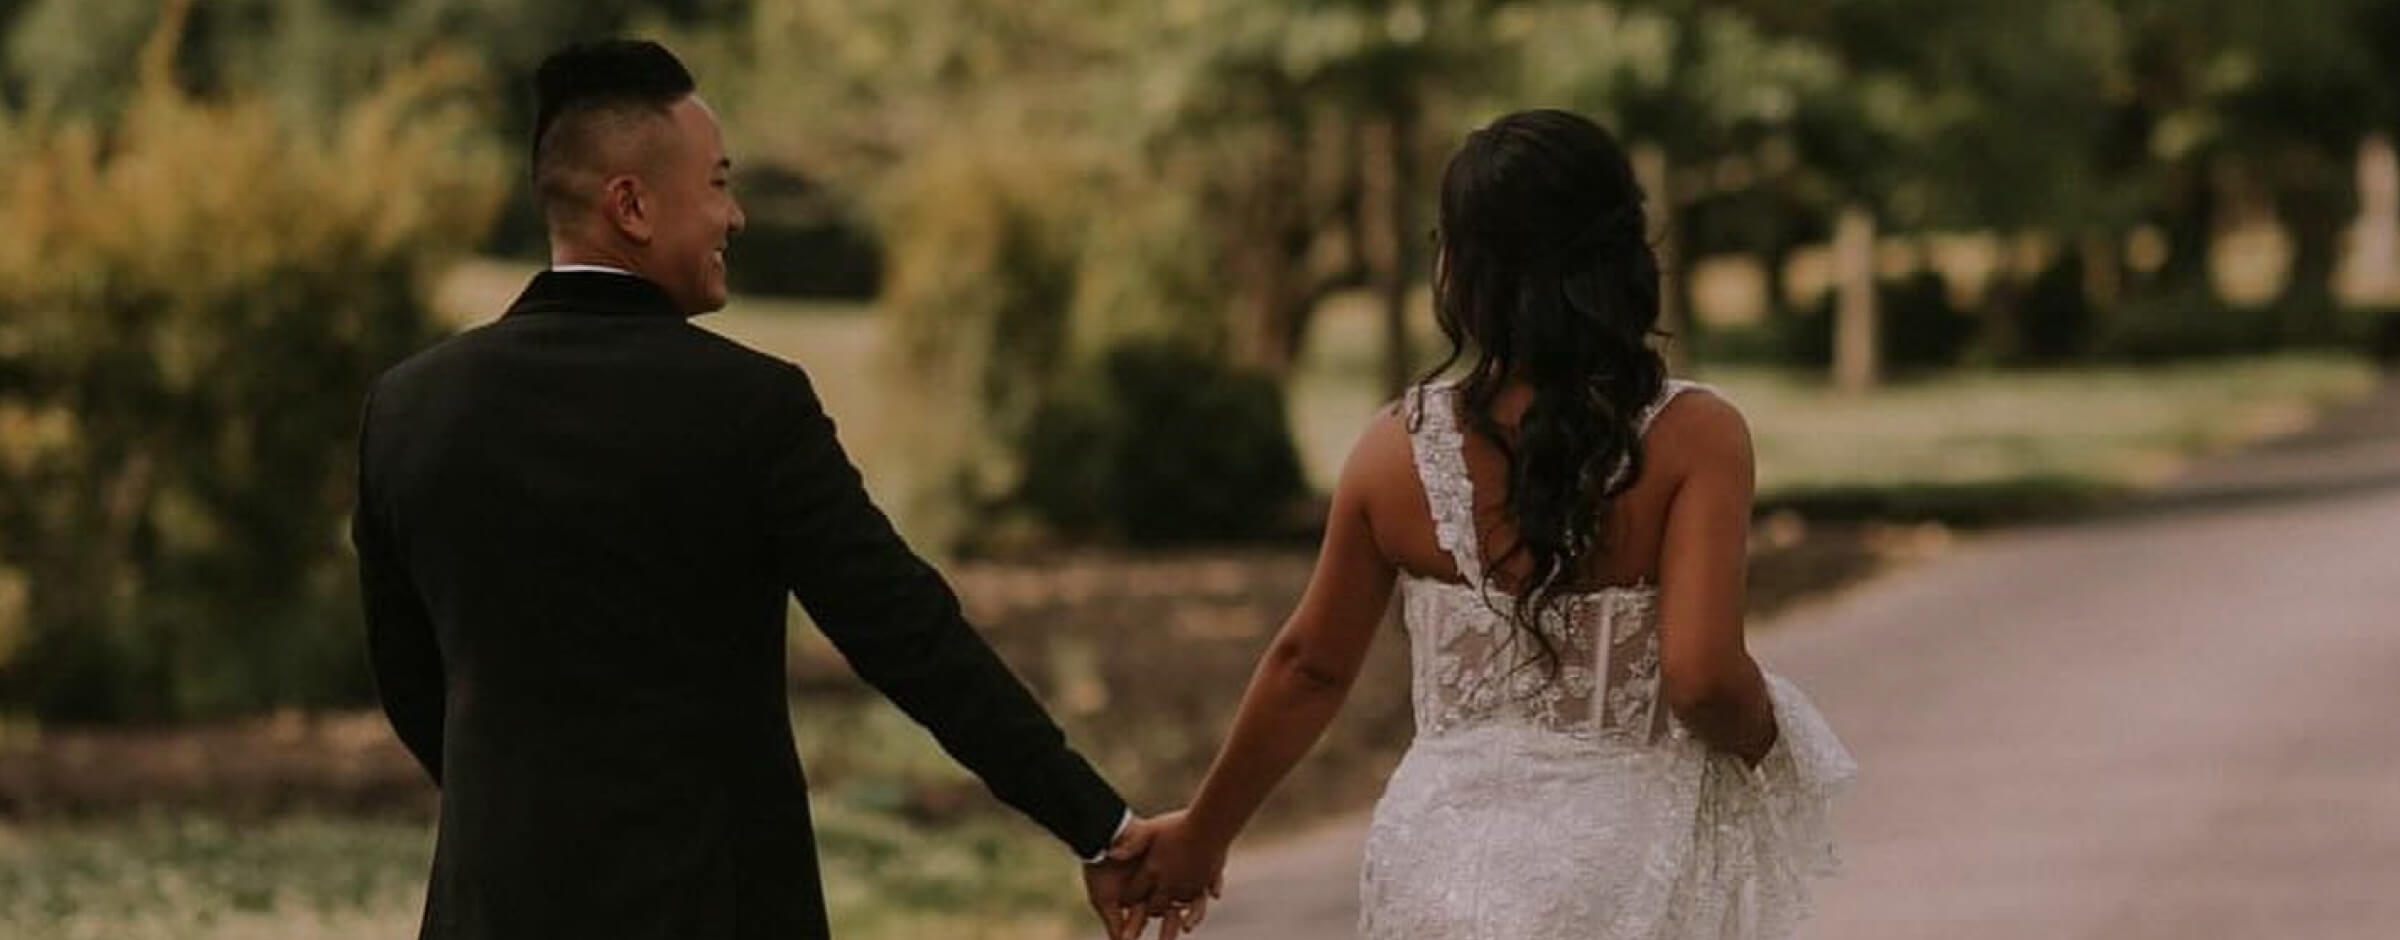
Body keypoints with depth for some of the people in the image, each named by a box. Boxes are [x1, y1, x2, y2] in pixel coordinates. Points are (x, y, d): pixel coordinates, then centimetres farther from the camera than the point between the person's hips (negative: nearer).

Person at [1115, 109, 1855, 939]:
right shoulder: (1692, 437, -11)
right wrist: (1761, 741, 3)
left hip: (1449, 861, 3)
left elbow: (1310, 667, 9)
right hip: (1626, 868, -3)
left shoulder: (1397, 449, -2)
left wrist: (1204, 831, 23)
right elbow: (1701, 677, -21)